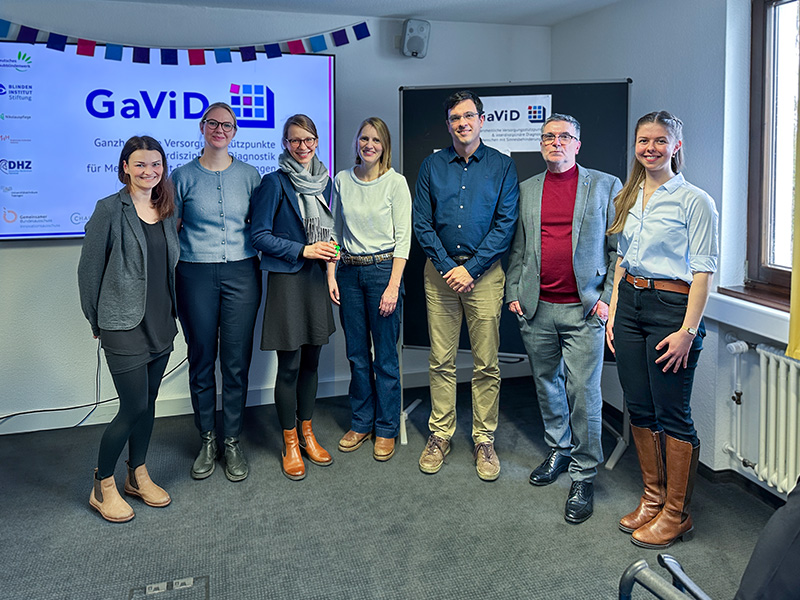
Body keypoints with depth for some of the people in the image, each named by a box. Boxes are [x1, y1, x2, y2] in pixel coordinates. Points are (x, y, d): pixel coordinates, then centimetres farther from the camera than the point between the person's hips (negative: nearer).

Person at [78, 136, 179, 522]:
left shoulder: (167, 210, 9)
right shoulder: (110, 210, -9)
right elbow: (89, 269, -6)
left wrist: (171, 313, 14)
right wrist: (96, 321, -1)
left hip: (161, 324, 6)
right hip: (125, 326, -6)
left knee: (147, 403, 14)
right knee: (134, 407, -5)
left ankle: (138, 476, 30)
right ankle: (102, 487, 14)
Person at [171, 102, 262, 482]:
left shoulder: (248, 175, 8)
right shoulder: (183, 176, 5)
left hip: (241, 273, 1)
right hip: (196, 275, 0)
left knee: (237, 361, 3)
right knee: (201, 359, 6)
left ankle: (232, 441, 17)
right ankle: (207, 440, 22)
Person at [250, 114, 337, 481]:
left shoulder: (325, 181, 11)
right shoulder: (275, 182, -7)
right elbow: (259, 235, -11)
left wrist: (329, 249, 2)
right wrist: (303, 250, -16)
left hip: (316, 277, 6)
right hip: (286, 279, -6)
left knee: (311, 361, 12)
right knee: (289, 365, 0)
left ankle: (307, 433, 27)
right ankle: (290, 443, 15)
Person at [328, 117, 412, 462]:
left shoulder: (395, 182, -4)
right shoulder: (342, 180, 8)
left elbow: (403, 237, -7)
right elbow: (333, 231, 11)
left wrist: (393, 285, -13)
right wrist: (331, 275, 2)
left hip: (383, 269, -4)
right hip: (349, 271, 4)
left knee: (385, 356, 2)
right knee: (356, 353, 11)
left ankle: (386, 430, 16)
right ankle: (361, 423, 26)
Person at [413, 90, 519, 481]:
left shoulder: (502, 166, 3)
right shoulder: (432, 166, 8)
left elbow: (505, 225, -3)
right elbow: (422, 223, 4)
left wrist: (470, 269, -10)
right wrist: (447, 267, -7)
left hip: (484, 271, -1)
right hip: (440, 270, 2)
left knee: (486, 363, 1)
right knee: (441, 361, 6)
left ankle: (484, 440, 14)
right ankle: (440, 434, 18)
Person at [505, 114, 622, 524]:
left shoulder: (605, 186, 3)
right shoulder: (526, 190, 12)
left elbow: (619, 247, 2)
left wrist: (608, 297, -6)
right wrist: (513, 292, 6)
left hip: (584, 309, -4)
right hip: (536, 308, 4)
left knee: (583, 392, -4)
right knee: (546, 384, 15)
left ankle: (583, 477, 9)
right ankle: (559, 450, 35)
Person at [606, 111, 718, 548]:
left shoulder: (694, 200, -7)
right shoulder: (627, 199, 13)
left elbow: (702, 271, -10)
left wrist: (688, 330, -16)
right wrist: (613, 312, 11)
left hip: (672, 305, -6)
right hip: (629, 303, 6)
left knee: (672, 414, 0)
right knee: (639, 409, 11)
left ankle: (675, 514, 14)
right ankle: (652, 499, 27)